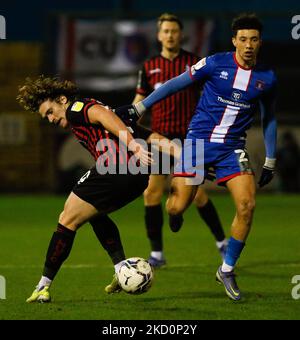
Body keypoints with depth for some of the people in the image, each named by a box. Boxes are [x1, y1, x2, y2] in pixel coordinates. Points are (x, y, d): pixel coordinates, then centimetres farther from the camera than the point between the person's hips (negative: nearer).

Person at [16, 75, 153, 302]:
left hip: (114, 169, -9)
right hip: (138, 175, 9)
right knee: (95, 214, 30)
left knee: (68, 220, 2)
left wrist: (133, 145, -30)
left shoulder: (75, 109, 1)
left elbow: (103, 115, -17)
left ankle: (43, 287, 6)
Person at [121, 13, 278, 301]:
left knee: (247, 205, -16)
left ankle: (227, 270, 2)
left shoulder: (266, 78, 0)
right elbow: (176, 84, -1)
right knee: (177, 207, -10)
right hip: (199, 139, -2)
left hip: (232, 147, 2)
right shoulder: (216, 64, -9)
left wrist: (270, 162, 13)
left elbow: (268, 119, 14)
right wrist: (138, 108, -3)